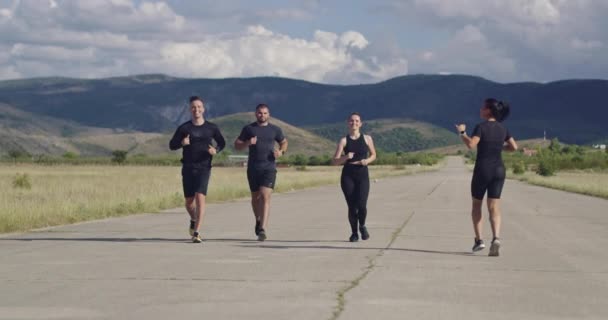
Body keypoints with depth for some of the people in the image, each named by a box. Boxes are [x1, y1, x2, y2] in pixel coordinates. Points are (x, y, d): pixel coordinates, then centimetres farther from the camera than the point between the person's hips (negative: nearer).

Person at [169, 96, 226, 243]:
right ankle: (193, 221, 41)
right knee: (189, 201, 8)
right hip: (188, 168, 1)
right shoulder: (184, 128, 1)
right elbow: (171, 145, 4)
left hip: (204, 168, -1)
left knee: (200, 197, -17)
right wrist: (182, 143, -18)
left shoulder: (211, 128, 3)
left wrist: (216, 150, -6)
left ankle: (196, 232, -17)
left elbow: (222, 143, 17)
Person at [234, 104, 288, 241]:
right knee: (255, 197, 13)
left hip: (269, 168, -1)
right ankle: (258, 221, 40)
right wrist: (247, 143, -13)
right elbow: (236, 145, 8)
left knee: (265, 196, -16)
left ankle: (262, 230, -22)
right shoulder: (248, 129, 5)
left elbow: (284, 142, 22)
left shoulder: (275, 130, 7)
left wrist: (281, 151, 0)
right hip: (253, 168, 2)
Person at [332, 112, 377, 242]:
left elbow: (373, 155, 18)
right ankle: (354, 232, 18)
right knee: (352, 206, -2)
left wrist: (367, 161, -4)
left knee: (361, 205, -14)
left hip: (362, 175, 0)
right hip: (348, 176, 0)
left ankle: (362, 226, 16)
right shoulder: (344, 141, 1)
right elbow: (335, 161, -3)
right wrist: (346, 157, -22)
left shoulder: (367, 139, 5)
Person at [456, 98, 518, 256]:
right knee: (494, 208, -1)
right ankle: (496, 238, -24)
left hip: (482, 170, -4)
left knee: (476, 204, 16)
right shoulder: (502, 128, 8)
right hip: (499, 170, 4)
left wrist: (462, 132, -9)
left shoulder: (481, 127, -10)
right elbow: (514, 147, 12)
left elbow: (471, 144, -24)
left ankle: (478, 240, 12)